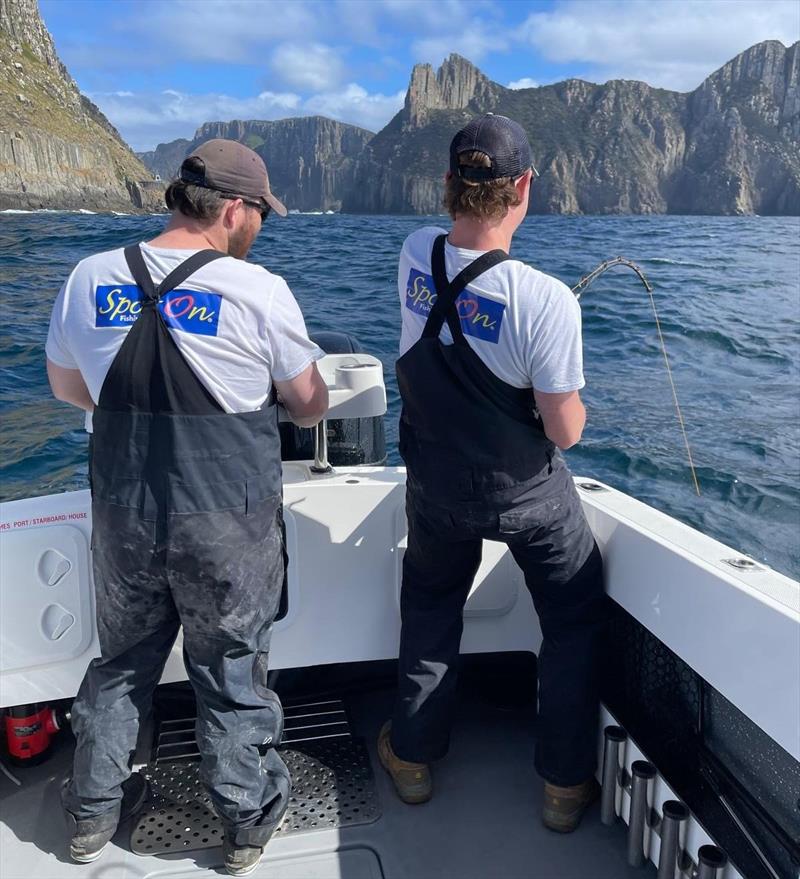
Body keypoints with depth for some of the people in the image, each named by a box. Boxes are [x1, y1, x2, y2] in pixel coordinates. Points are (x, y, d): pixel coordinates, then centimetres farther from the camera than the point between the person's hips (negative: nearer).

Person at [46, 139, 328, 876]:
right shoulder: (259, 290, -15)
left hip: (122, 518, 4)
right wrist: (287, 402, 19)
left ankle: (94, 814, 41)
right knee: (233, 674, 15)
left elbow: (68, 387, 10)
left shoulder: (90, 279, -3)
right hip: (228, 525, -3)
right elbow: (310, 406, -4)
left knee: (122, 662, 24)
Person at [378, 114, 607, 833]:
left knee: (430, 612, 27)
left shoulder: (416, 254, -12)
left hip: (437, 491, 4)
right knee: (575, 619, 20)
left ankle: (413, 757, 40)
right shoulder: (546, 300, -27)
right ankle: (567, 785, 30)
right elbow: (566, 431, -18)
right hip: (530, 496, -3)